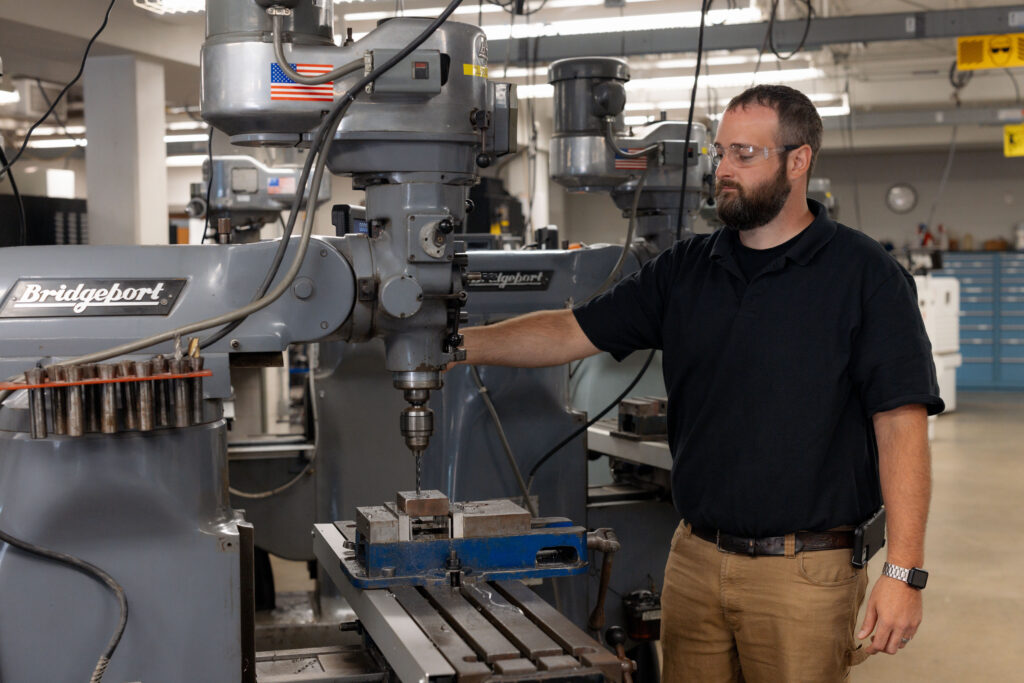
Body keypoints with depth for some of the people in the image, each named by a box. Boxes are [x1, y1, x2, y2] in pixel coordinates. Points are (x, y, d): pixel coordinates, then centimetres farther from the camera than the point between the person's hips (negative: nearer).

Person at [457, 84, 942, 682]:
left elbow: (901, 423, -11)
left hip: (805, 570, -4)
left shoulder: (864, 274, -6)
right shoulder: (686, 271, 9)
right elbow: (575, 332, 7)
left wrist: (903, 572, -17)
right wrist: (462, 344, -5)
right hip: (695, 560, 5)